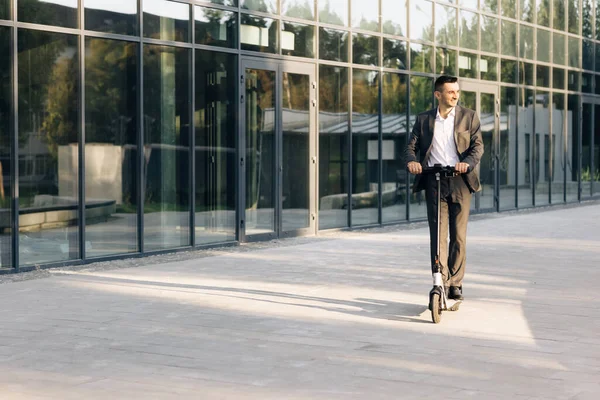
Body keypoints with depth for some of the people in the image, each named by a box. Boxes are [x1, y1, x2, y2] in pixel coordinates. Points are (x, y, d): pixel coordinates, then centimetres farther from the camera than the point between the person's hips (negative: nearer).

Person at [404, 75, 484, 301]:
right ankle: (441, 282, -4)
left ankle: (455, 284, 12)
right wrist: (411, 161, -18)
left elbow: (478, 145, 0)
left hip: (460, 181, 0)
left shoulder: (469, 117, 8)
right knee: (438, 234, -5)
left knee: (459, 235, 3)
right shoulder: (424, 120, 11)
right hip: (434, 181, 0)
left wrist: (467, 162, -21)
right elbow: (411, 146, 5)